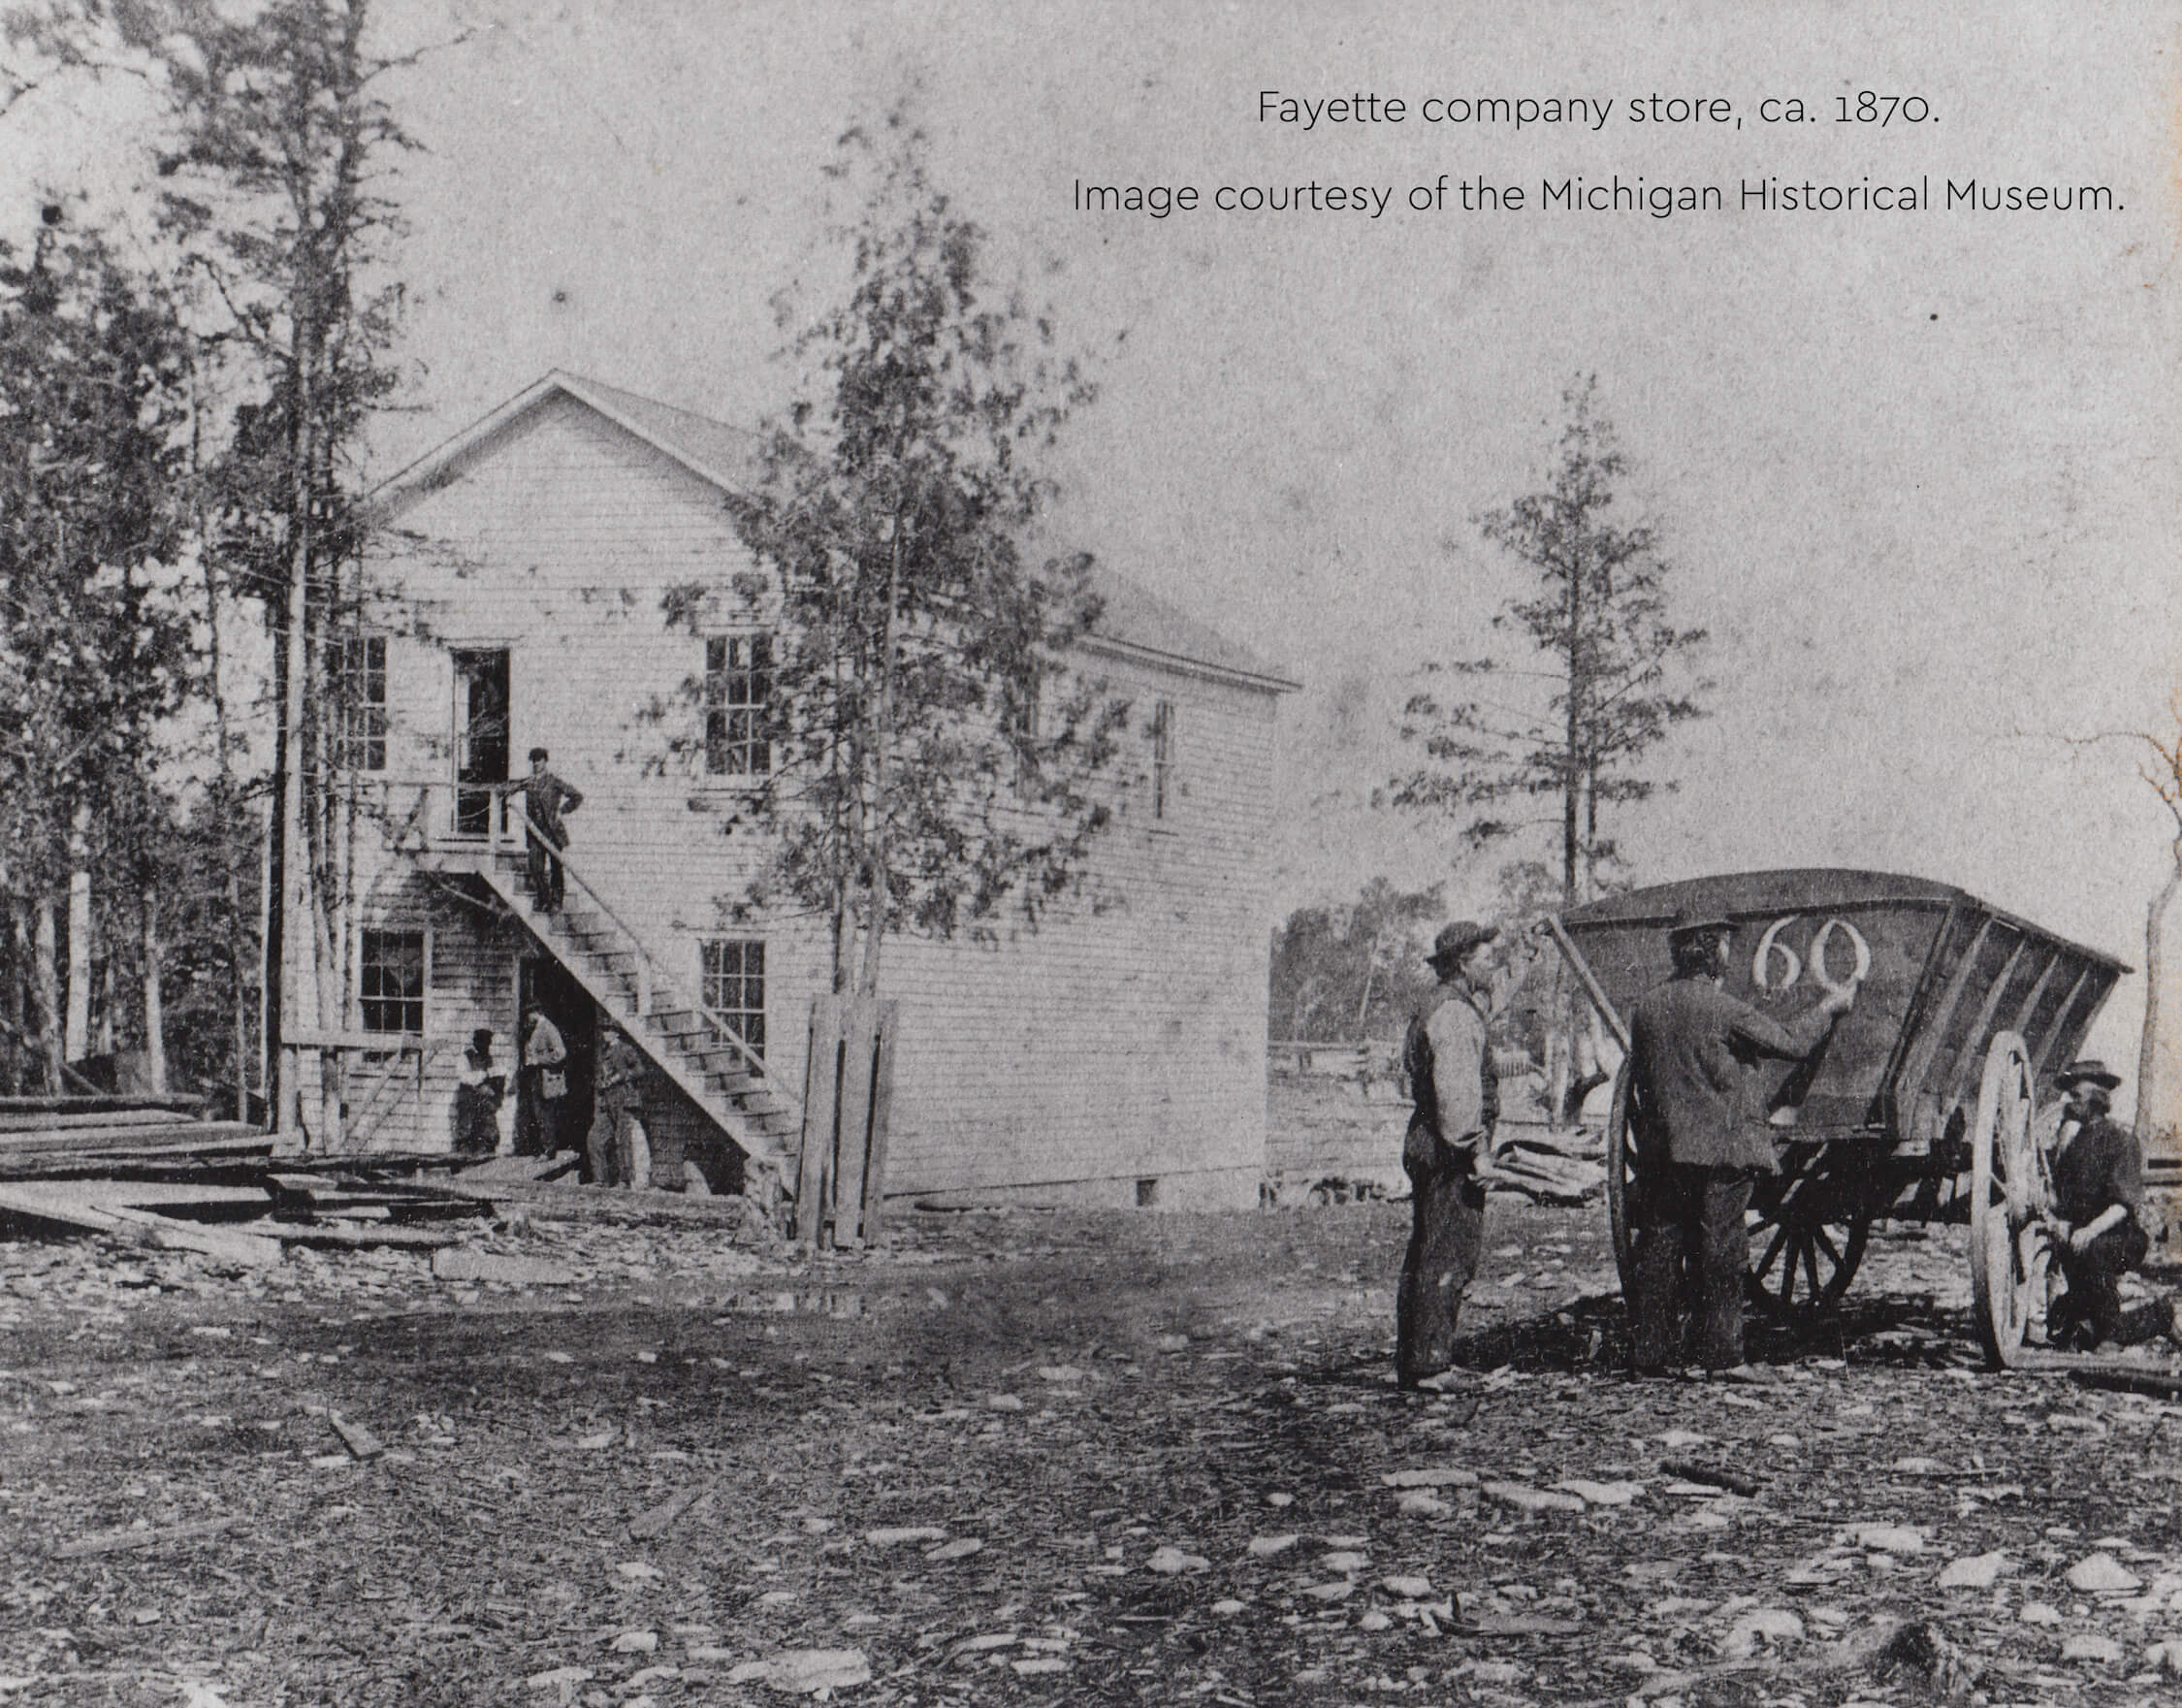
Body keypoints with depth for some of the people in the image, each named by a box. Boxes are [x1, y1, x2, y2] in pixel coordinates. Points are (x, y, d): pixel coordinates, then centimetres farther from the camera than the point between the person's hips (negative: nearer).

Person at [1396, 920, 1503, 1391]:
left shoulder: (1439, 1009, 18)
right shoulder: (1453, 1015, -16)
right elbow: (1457, 1091, -23)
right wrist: (1477, 1149, -22)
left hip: (1427, 1145, 11)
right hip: (1449, 1154, -11)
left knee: (1426, 1257, 13)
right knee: (1447, 1259, -8)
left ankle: (1413, 1360, 18)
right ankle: (1428, 1364, -7)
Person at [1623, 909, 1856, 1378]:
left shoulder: (1643, 1008, 5)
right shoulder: (1723, 1009, -11)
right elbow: (1793, 1044, -4)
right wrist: (1830, 1008, 12)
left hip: (1662, 1150, 5)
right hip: (1721, 1148, -5)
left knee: (1659, 1248, 8)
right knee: (1721, 1251, 1)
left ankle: (1650, 1353, 9)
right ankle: (1721, 1352, 0)